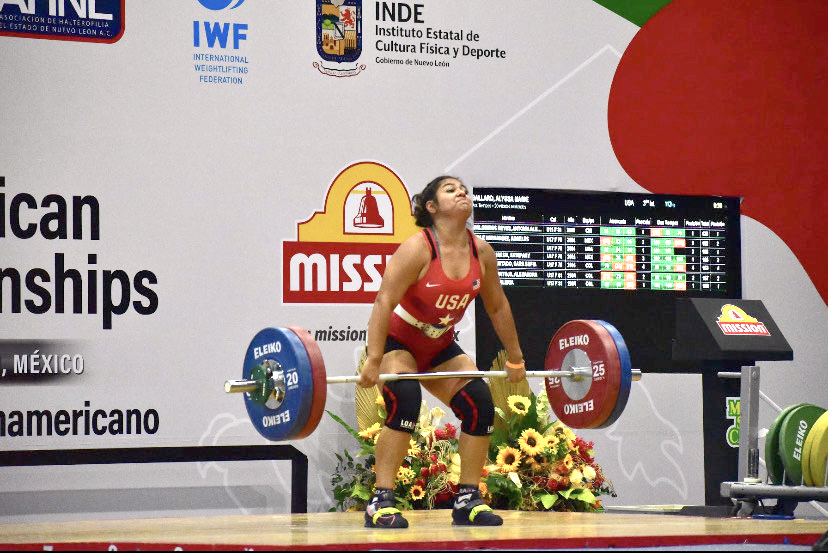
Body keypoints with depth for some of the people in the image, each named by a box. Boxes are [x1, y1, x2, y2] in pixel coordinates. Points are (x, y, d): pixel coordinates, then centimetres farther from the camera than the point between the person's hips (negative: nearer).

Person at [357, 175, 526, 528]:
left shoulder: (481, 252, -6)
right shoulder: (417, 249, -24)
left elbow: (497, 307, 6)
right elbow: (384, 303, -29)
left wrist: (515, 359, 11)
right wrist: (373, 360, -35)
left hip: (439, 347, 7)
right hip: (397, 341, -6)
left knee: (480, 404, -9)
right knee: (404, 401, -29)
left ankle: (467, 500, 2)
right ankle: (381, 503, -26)